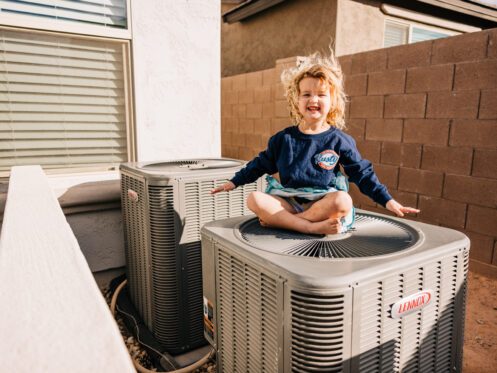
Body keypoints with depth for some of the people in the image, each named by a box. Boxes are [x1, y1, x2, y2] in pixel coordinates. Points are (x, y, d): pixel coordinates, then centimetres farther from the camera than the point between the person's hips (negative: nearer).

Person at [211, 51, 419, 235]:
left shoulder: (339, 140, 2)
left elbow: (362, 173, 7)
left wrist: (387, 200, 1)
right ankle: (313, 226, -30)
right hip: (287, 201, 2)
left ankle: (279, 220, -22)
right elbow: (261, 164, 18)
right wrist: (235, 181, 17)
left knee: (342, 201, -34)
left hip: (322, 202, -1)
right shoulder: (283, 138, 7)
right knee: (254, 200, -24)